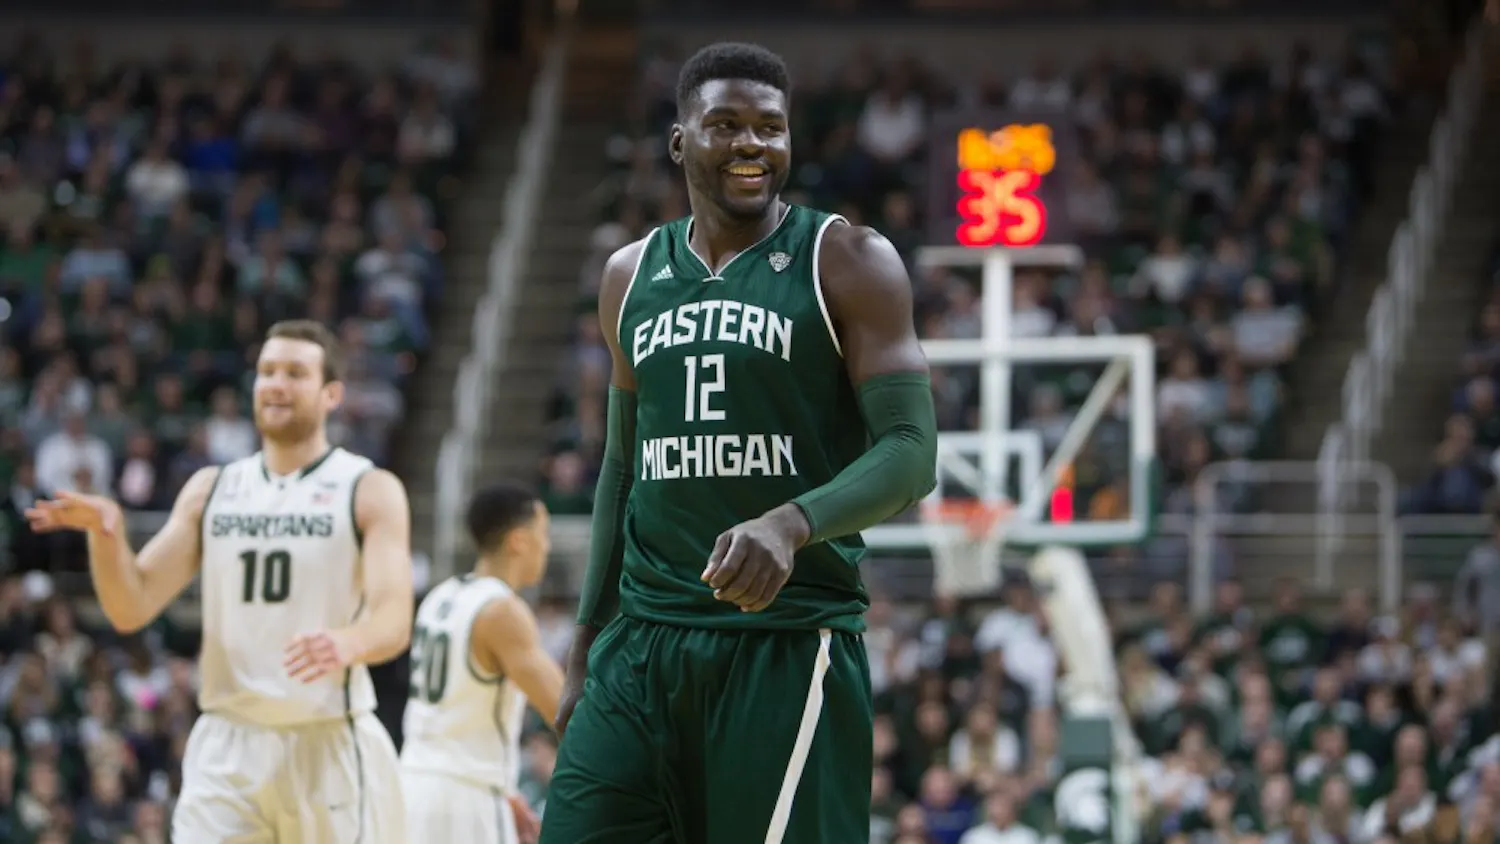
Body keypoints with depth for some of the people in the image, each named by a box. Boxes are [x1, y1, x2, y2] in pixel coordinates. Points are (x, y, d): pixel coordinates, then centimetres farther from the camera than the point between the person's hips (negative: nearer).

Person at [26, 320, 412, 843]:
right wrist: (106, 534, -14)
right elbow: (132, 608, 6)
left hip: (331, 743, -3)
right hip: (227, 745, 3)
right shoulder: (212, 490, 11)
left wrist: (347, 642, -37)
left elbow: (394, 623, -14)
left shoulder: (370, 492, -2)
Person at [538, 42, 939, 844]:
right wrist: (586, 650, 19)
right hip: (643, 641, 5)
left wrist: (792, 522, -29)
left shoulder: (846, 262, -3)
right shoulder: (631, 276, 14)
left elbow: (911, 452, -11)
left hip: (789, 643, -5)